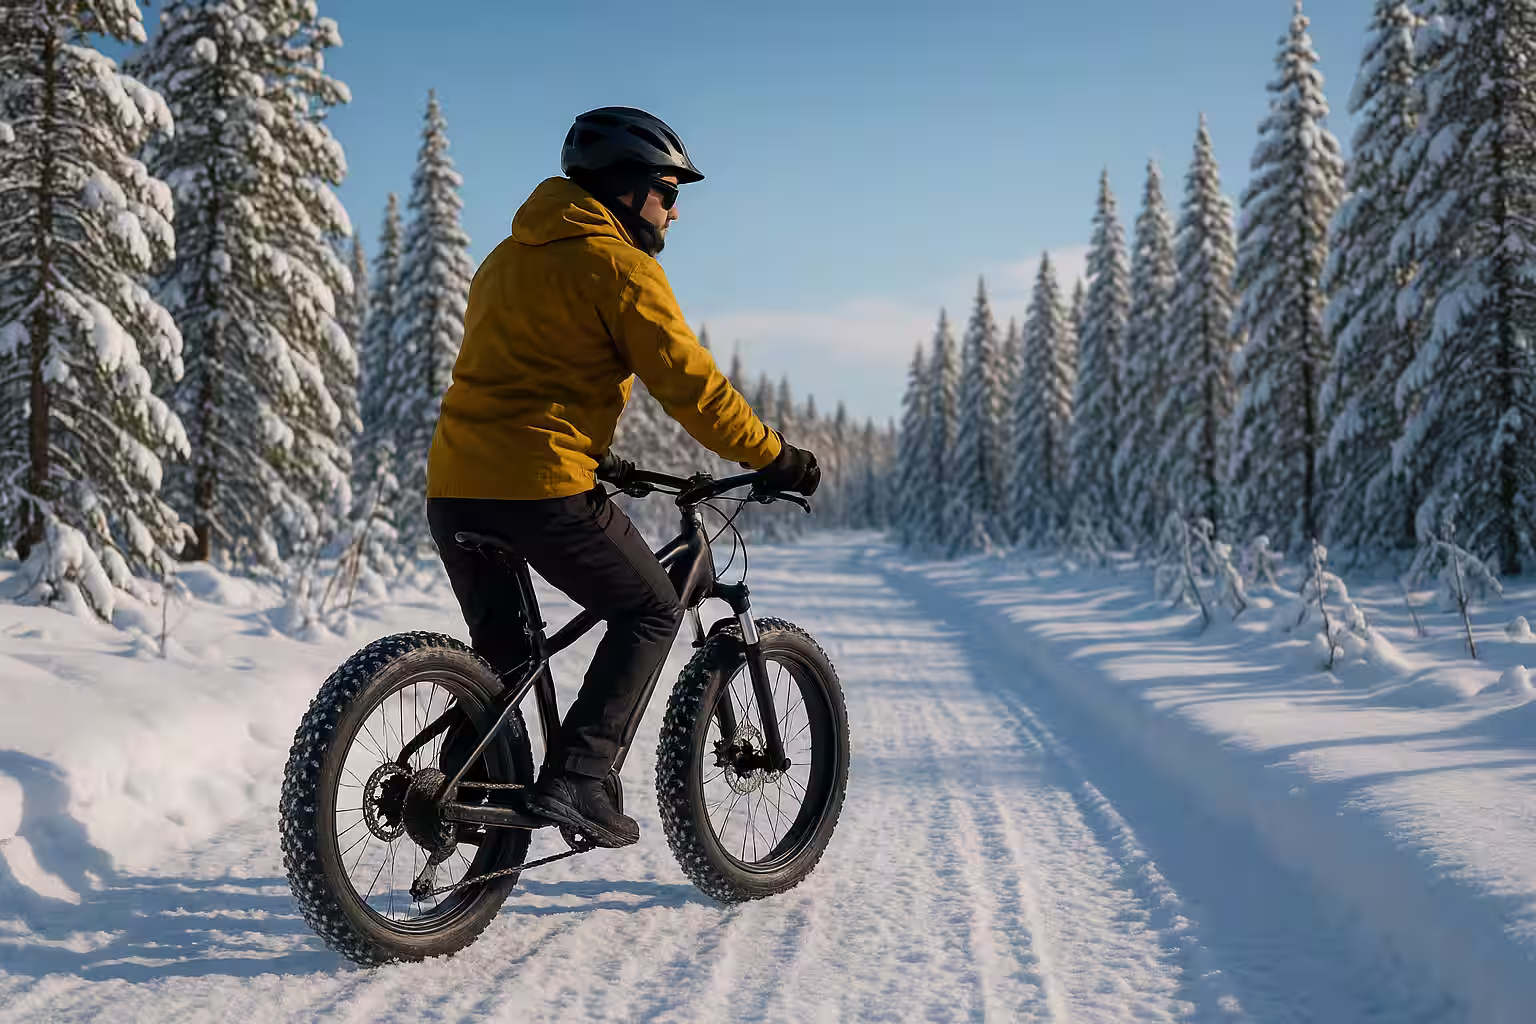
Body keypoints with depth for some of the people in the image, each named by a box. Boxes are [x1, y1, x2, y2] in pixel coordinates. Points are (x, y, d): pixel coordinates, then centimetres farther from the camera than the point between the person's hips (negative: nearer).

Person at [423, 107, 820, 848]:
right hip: (542, 488, -8)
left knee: (499, 649, 22)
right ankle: (574, 780, -2)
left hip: (454, 483, 8)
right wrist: (774, 458, 1)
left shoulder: (508, 256, 23)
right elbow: (688, 383, -8)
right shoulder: (617, 263, -4)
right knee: (651, 613, 9)